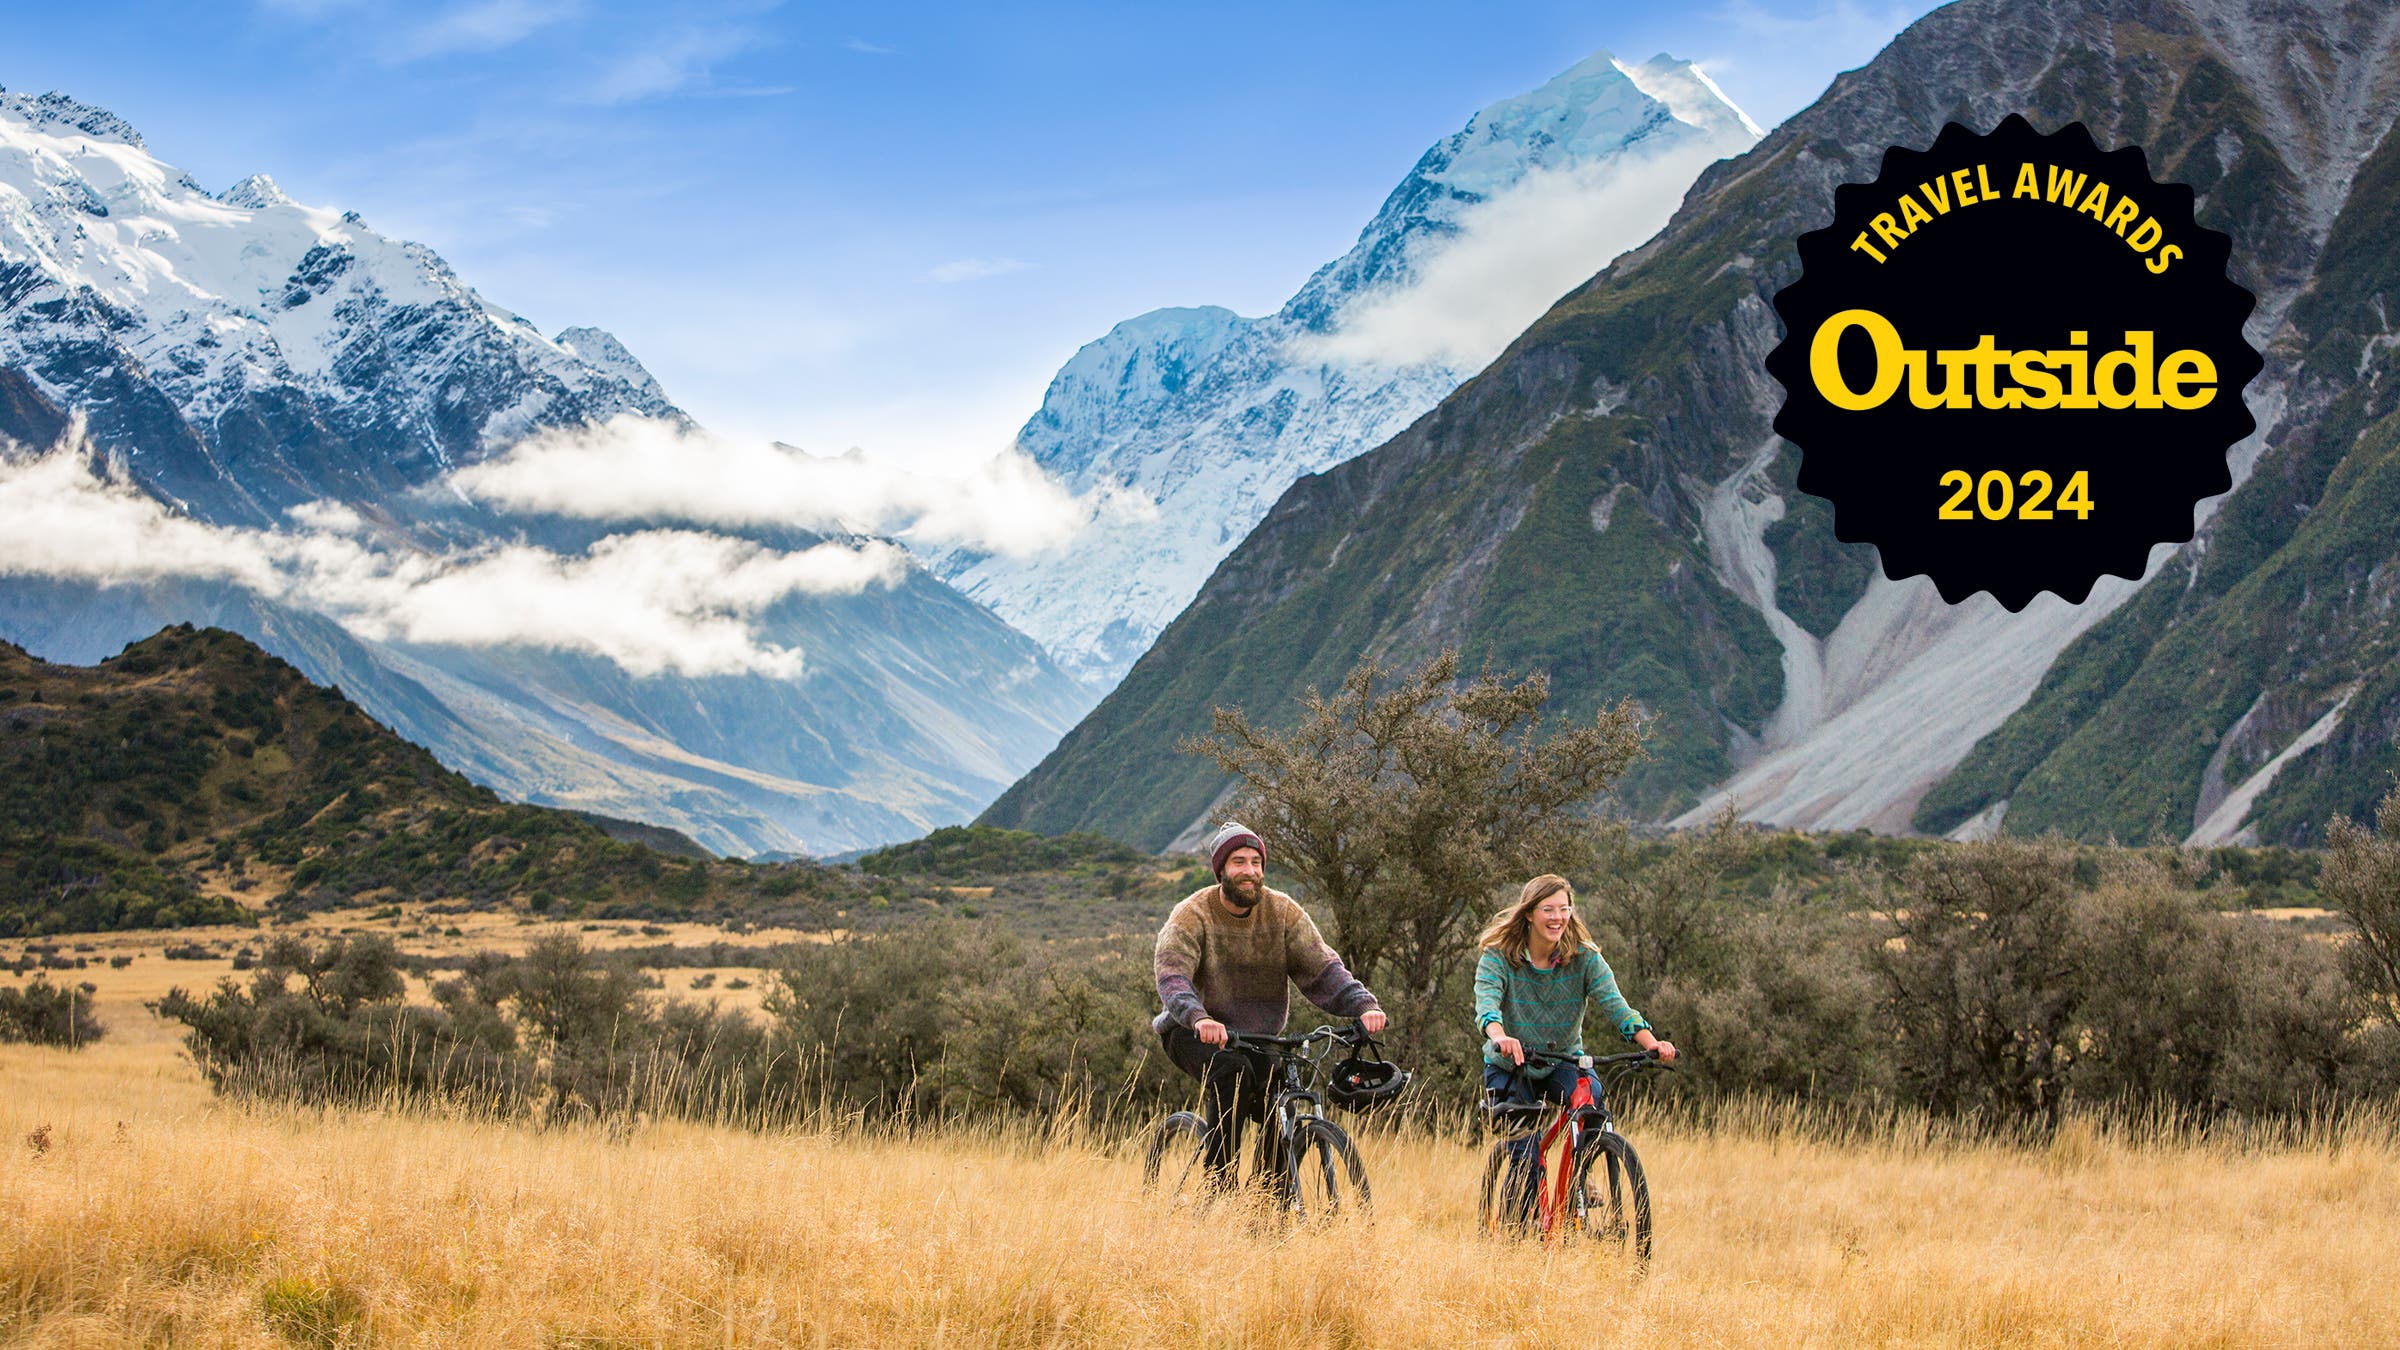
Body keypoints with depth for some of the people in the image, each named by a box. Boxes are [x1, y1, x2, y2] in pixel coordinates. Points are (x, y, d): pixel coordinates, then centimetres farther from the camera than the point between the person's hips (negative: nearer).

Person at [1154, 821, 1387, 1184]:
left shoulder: (1284, 913, -3)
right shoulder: (1192, 915, -14)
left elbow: (1321, 968, -12)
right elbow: (1172, 977, -29)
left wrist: (1364, 1005, -30)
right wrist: (1198, 1018, -50)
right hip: (1195, 1033, -4)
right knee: (1234, 1072, -34)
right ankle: (1220, 1180, -26)